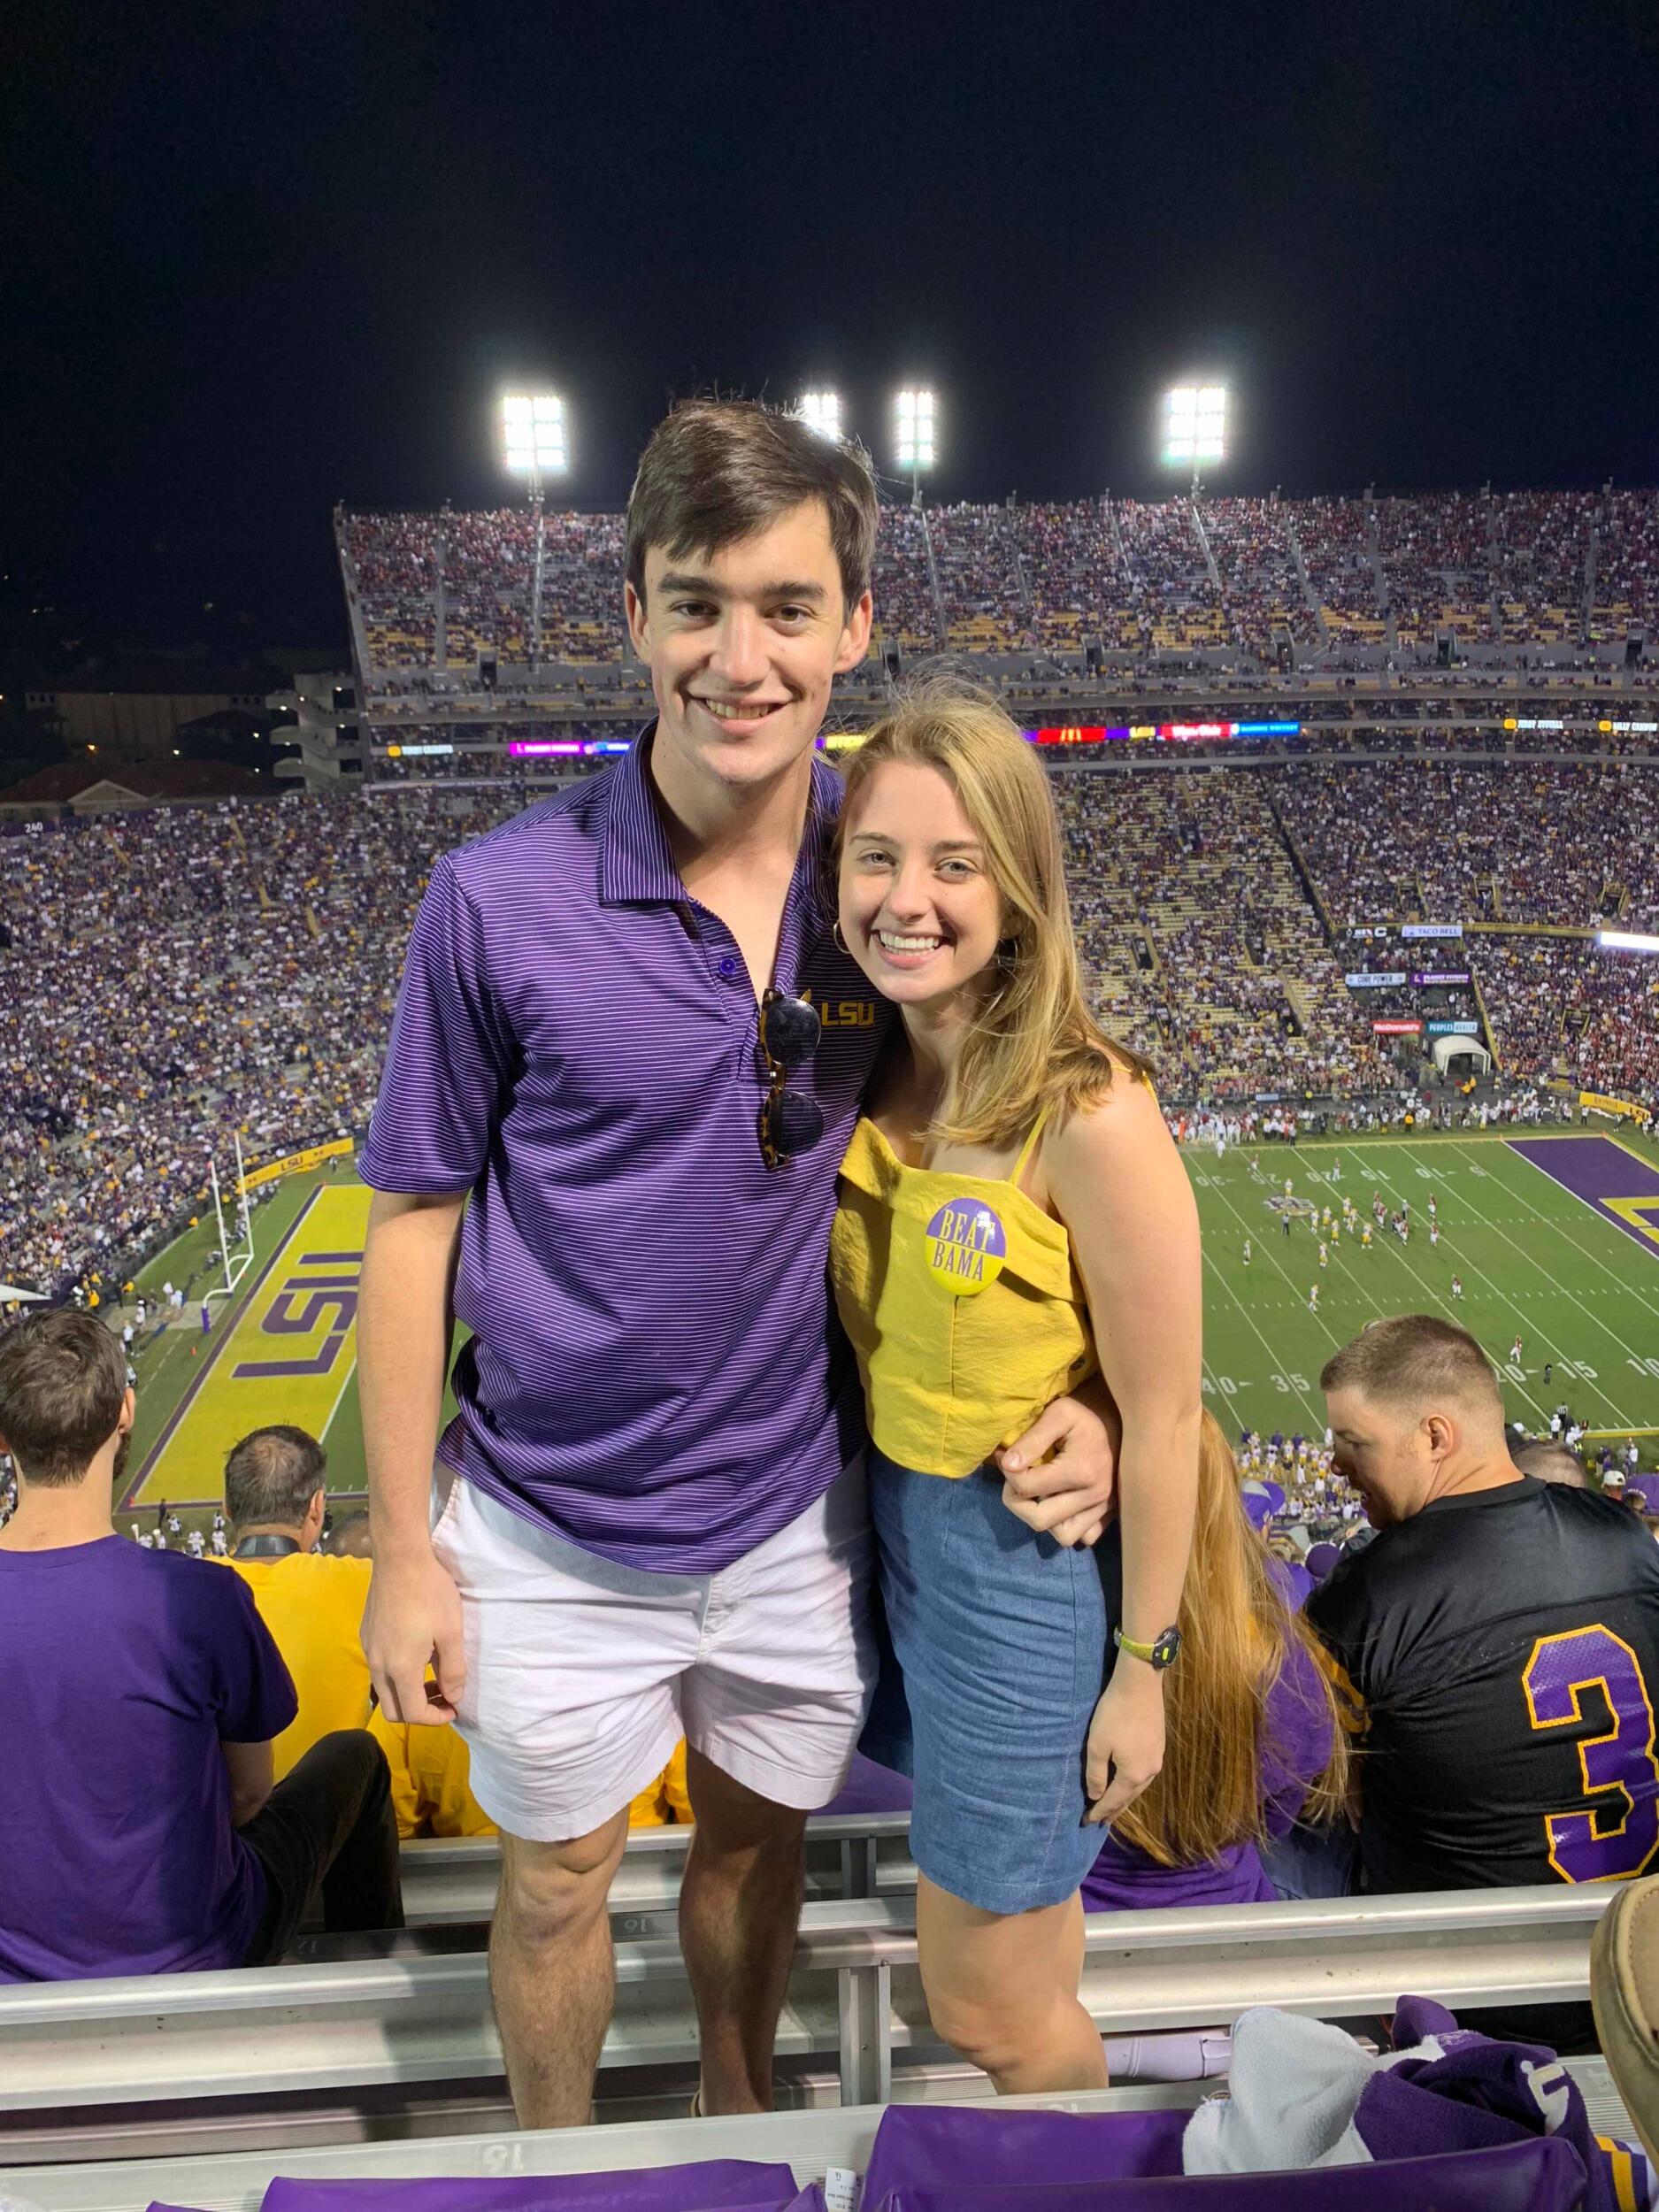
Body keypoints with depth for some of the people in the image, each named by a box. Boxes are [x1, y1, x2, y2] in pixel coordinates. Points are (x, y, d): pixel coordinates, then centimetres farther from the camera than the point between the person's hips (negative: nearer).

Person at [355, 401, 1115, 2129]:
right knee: (559, 1875, 20)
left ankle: (739, 2095, 57)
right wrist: (406, 1549, -5)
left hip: (800, 1510, 2)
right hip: (555, 1531, -2)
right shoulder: (498, 901, -17)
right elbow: (414, 1229, -9)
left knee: (758, 1840, 25)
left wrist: (1073, 1394, -12)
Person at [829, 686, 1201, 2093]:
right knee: (1023, 1900, 28)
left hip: (1031, 1568, -5)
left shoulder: (1090, 1119, -26)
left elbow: (1162, 1420, -18)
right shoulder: (869, 1072, -6)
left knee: (984, 2005, 15)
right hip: (897, 1522, 6)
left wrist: (1142, 1667, -11)